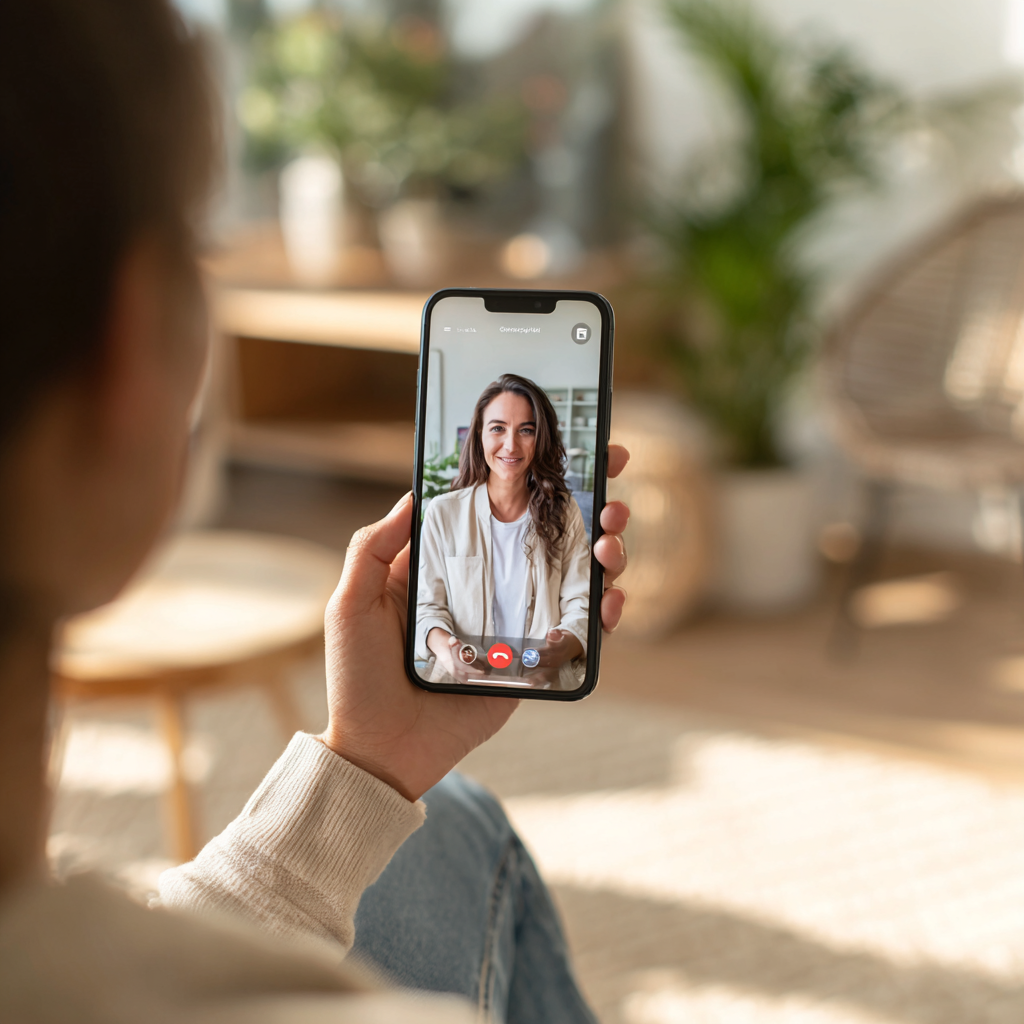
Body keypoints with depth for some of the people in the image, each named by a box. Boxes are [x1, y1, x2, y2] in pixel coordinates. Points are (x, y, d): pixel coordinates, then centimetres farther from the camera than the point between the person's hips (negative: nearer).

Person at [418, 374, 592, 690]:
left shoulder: (564, 514, 9)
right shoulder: (443, 513, 7)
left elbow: (580, 605, 5)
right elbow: (427, 604, 7)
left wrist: (565, 647, -18)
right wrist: (440, 641, -17)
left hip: (545, 685, 1)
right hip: (462, 681, 0)